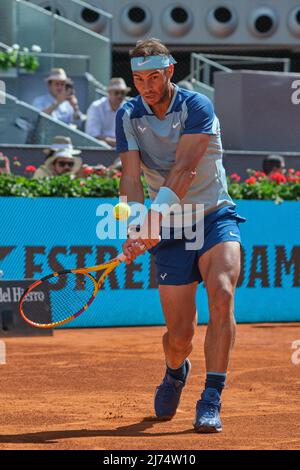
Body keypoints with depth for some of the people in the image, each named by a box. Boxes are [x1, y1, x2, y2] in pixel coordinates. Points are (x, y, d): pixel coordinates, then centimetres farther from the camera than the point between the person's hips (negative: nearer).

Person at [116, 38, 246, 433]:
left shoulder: (196, 107, -12)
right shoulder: (128, 117, 1)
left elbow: (183, 170, -23)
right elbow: (131, 179, -9)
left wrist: (155, 218, -34)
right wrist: (137, 229, -25)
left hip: (216, 218, -2)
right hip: (170, 230, 2)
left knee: (221, 293, -29)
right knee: (179, 336, -2)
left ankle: (211, 402, -25)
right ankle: (175, 372, 36)